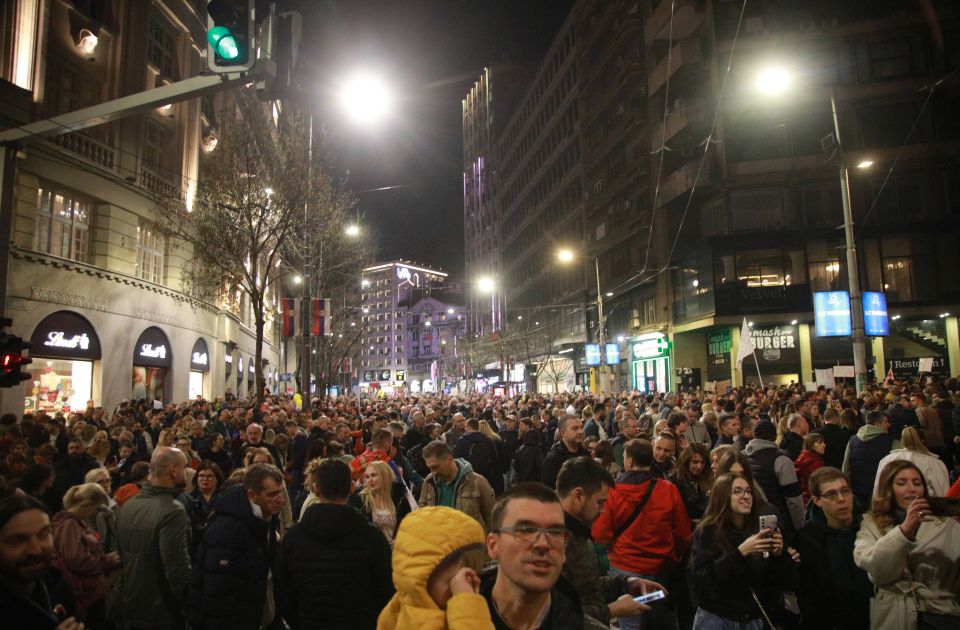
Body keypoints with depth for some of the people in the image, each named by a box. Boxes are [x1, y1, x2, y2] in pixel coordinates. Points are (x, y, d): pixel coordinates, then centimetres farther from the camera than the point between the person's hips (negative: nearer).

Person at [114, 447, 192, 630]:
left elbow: (118, 554, 13)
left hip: (128, 609, 8)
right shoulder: (172, 511, -24)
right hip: (161, 614, -7)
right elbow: (178, 571, -26)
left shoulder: (126, 506, 3)